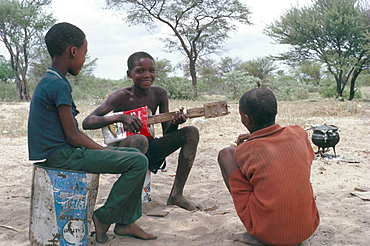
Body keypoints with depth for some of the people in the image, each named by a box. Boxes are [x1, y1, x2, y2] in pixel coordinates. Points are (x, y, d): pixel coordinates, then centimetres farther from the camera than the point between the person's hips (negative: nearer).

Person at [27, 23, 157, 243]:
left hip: (60, 152, 10)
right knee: (139, 162, -15)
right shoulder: (59, 84, -17)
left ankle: (126, 222, 13)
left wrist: (103, 150, 9)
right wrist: (104, 151, -6)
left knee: (135, 154, 13)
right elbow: (73, 136, -18)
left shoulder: (49, 82, 14)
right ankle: (104, 217, 0)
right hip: (62, 155, -10)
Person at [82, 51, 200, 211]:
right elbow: (87, 123, -22)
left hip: (150, 151, 6)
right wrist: (120, 117, -35)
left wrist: (175, 122, -20)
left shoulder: (159, 94, 0)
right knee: (140, 140, -39)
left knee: (191, 132, -8)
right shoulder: (122, 96, -16)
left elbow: (167, 133, 4)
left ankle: (176, 195, -7)